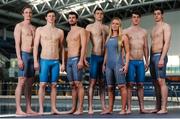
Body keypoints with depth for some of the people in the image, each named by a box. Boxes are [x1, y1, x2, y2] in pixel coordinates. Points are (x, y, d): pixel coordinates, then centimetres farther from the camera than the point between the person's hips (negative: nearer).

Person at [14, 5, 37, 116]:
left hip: (32, 56, 7)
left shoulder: (33, 28, 20)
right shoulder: (19, 26, -1)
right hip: (23, 55, -7)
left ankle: (29, 108, 8)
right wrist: (19, 58, -19)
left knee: (30, 83, 5)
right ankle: (18, 109, -12)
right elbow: (17, 44, -10)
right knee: (22, 82, -12)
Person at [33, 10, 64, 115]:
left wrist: (63, 62, 8)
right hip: (44, 60, -2)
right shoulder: (40, 30, 4)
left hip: (56, 61, 2)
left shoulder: (60, 32, 10)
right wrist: (35, 61, -9)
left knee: (54, 85, 3)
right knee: (43, 84, -6)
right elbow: (36, 46, 0)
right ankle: (41, 109, -3)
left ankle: (54, 108, 7)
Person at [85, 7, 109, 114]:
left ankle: (103, 106, 11)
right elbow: (86, 42, -5)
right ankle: (90, 108, -7)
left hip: (105, 57, 4)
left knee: (102, 83, 8)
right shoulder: (90, 27, 3)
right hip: (95, 56, -4)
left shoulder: (106, 28, 15)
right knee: (92, 82, -7)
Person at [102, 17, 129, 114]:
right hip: (109, 64, 5)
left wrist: (126, 64, -9)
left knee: (121, 86, -8)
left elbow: (127, 52, 1)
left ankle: (123, 109, -5)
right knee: (110, 87, 6)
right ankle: (110, 108, 11)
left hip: (118, 64, -5)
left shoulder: (123, 37, 3)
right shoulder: (108, 37, 17)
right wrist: (104, 64, 16)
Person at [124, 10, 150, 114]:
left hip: (140, 61, 3)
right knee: (130, 84, -6)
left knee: (140, 84, 4)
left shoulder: (144, 32, 13)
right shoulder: (126, 31, 3)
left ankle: (142, 108, 8)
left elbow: (146, 47, 15)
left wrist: (147, 62, 10)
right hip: (130, 61, -3)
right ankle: (129, 108, -3)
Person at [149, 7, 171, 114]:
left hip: (160, 56, -8)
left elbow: (167, 43, -14)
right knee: (155, 83, 5)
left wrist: (162, 58, -24)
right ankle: (158, 107, 8)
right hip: (153, 57, 8)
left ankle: (164, 108, -14)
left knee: (161, 81, -14)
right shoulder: (154, 28, 23)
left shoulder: (166, 26, -3)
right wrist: (150, 60, 17)